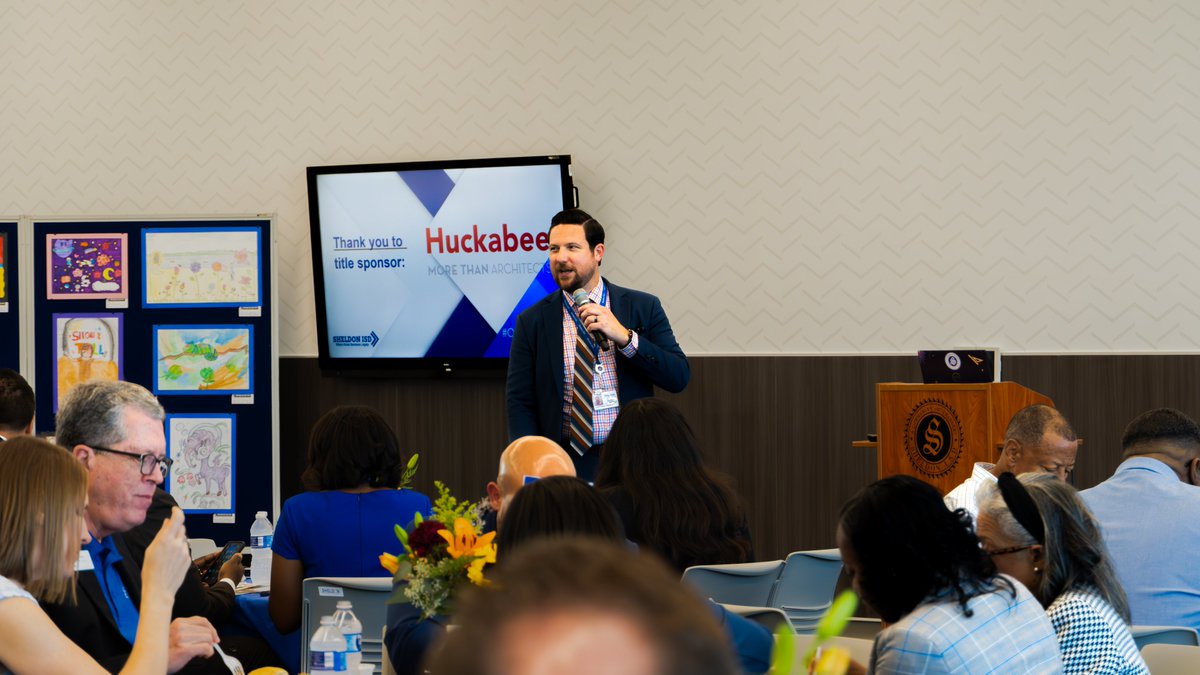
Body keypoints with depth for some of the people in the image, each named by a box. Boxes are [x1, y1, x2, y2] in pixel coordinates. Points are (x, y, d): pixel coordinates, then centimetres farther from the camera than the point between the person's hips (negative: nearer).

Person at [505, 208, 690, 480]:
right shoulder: (531, 321, 4)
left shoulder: (644, 307, 3)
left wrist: (625, 337, -17)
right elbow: (520, 403, 1)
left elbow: (679, 377, -4)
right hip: (567, 465, 0)